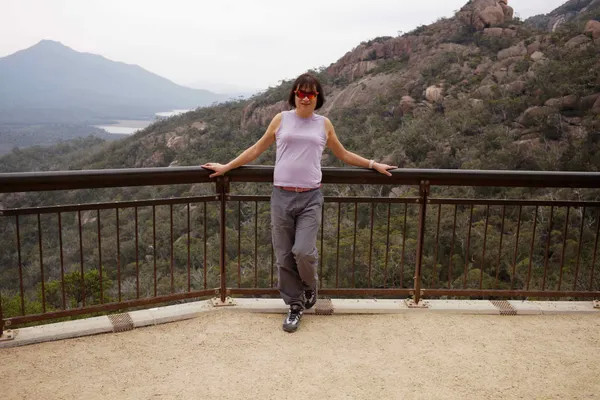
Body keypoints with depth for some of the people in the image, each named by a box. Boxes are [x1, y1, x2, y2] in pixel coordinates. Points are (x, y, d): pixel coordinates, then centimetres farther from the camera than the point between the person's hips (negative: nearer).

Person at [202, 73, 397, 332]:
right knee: (284, 257, 3)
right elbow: (257, 149, 14)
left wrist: (373, 165, 20)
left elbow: (343, 154, 22)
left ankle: (310, 287, 19)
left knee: (303, 251, -15)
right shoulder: (281, 119, 8)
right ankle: (295, 306, 22)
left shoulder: (324, 124, 10)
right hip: (281, 197, 1)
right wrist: (226, 167, 14)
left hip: (310, 198, -1)